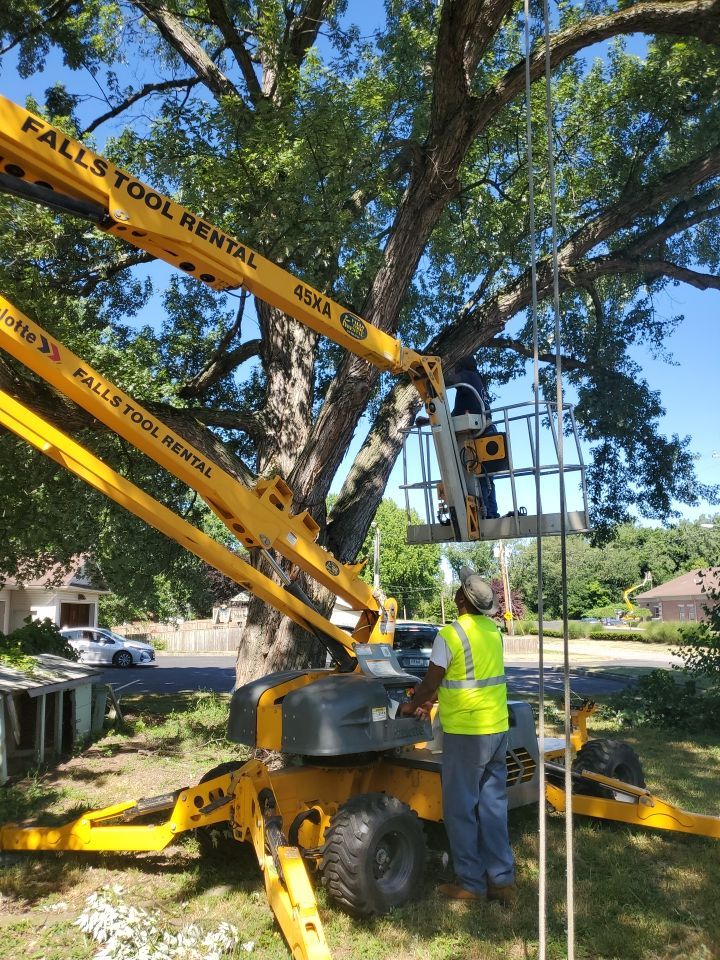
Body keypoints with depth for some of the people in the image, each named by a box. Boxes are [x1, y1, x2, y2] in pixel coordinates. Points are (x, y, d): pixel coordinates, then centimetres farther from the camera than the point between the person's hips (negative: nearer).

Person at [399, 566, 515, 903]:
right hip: (497, 729, 7)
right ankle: (501, 880, 21)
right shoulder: (493, 631, 7)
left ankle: (471, 883, 15)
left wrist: (411, 706, 11)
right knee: (493, 806, 14)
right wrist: (430, 702, 22)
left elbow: (430, 682, -9)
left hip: (466, 733, -7)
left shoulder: (450, 634, -17)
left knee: (461, 809, 6)